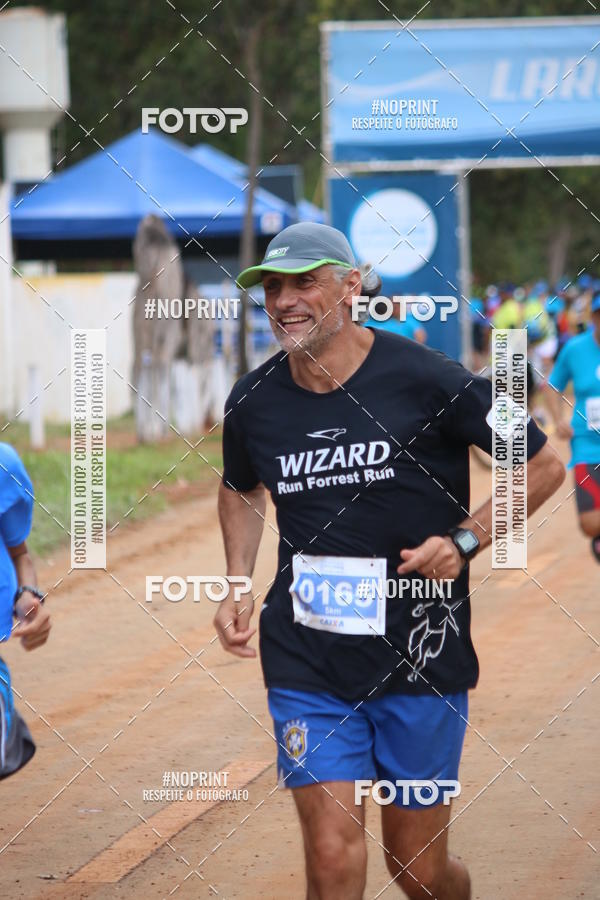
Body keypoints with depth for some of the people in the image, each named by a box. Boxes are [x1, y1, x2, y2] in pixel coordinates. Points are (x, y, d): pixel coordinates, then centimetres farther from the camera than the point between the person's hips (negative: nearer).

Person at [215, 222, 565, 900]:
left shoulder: (426, 381, -11)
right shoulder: (253, 402, 1)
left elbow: (542, 467, 0)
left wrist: (466, 539, -12)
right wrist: (238, 585, 10)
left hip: (421, 664, -2)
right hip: (306, 666, 2)